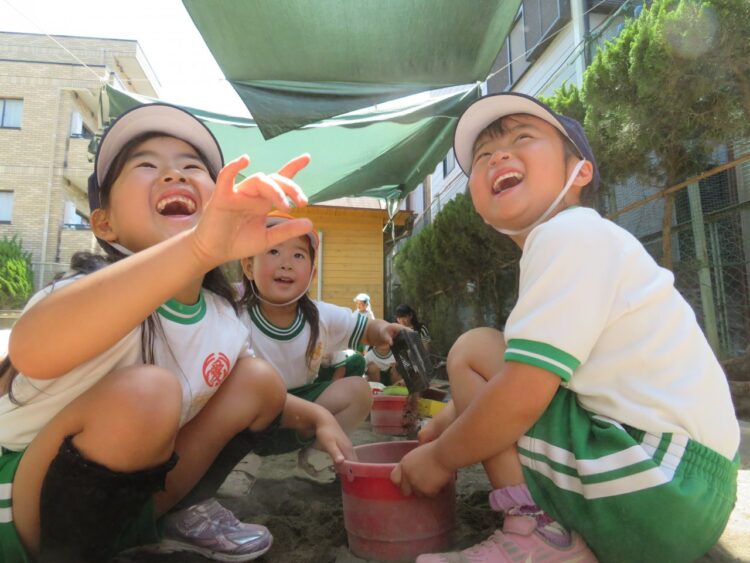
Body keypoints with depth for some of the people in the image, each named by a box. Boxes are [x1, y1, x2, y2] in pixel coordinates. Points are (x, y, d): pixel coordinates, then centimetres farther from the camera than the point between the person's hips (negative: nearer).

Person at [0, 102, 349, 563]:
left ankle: (174, 515, 7)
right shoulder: (98, 296, -26)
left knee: (259, 378, -3)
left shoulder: (222, 316, -6)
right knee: (146, 392, -34)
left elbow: (254, 395, 11)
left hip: (126, 498, 6)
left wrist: (317, 416, -4)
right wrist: (199, 247, -63)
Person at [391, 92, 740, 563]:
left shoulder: (568, 231, -14)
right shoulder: (585, 239, 16)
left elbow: (522, 394, -22)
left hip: (657, 487, -10)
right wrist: (449, 422, 17)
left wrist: (439, 457, -5)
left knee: (472, 351, -8)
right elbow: (530, 382, 20)